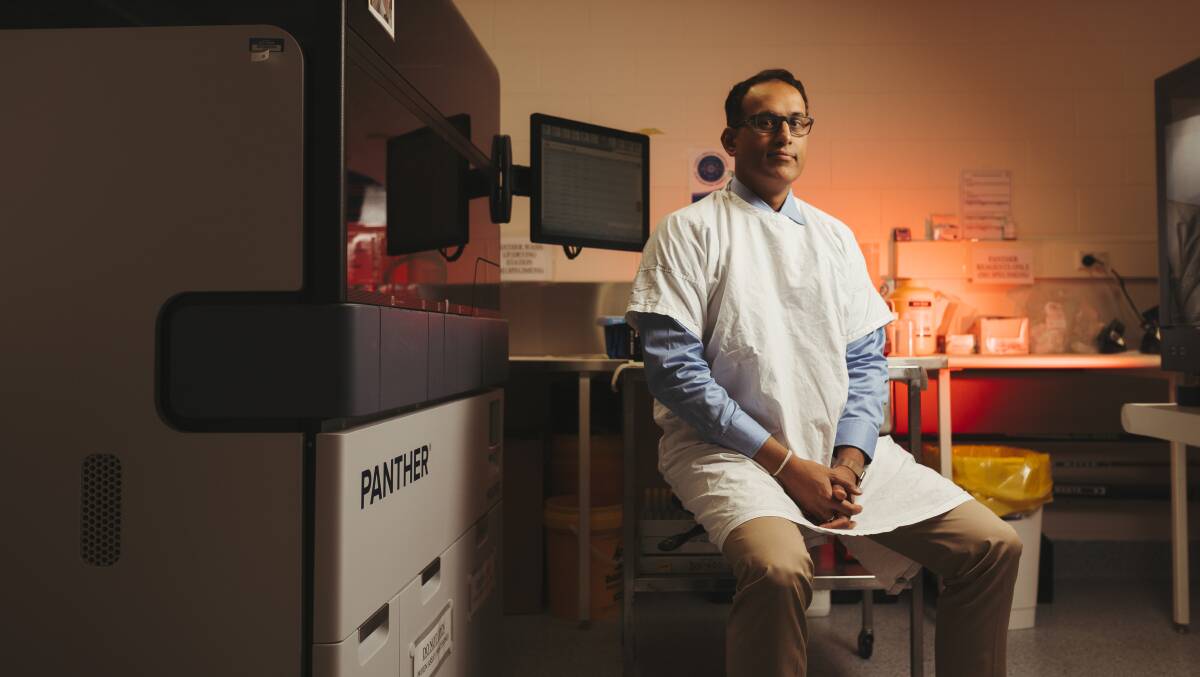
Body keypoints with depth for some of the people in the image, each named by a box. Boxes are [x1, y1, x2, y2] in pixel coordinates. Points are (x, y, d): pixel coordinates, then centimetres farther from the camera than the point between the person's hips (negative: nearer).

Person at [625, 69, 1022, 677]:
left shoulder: (834, 237, 16)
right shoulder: (690, 231, 0)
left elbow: (865, 361, 13)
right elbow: (674, 368, -9)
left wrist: (849, 461, -6)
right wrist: (786, 463, -14)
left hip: (840, 449, 5)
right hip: (730, 450, -5)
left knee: (993, 546, -7)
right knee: (779, 570, -35)